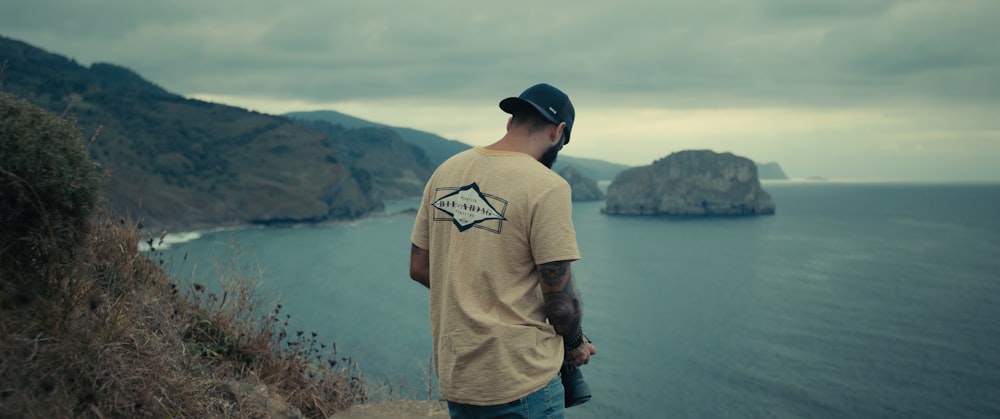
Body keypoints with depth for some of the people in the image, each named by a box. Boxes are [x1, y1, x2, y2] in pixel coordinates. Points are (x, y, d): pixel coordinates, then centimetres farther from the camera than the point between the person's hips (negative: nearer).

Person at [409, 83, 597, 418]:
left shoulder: (445, 171, 3)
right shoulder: (546, 186, -15)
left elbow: (419, 268, 9)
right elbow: (559, 299, -14)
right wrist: (576, 344, 5)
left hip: (452, 376, 6)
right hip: (520, 382, -6)